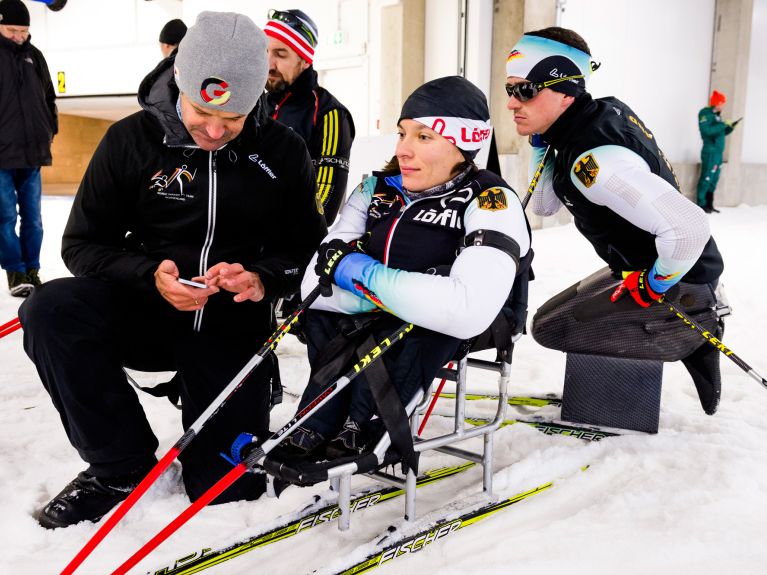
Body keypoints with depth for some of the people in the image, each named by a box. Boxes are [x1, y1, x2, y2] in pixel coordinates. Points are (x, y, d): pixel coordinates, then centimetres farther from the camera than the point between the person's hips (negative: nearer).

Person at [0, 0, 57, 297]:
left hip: (31, 151, 4)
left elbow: (48, 97, 21)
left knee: (32, 215, 8)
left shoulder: (34, 56, 10)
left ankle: (31, 269, 18)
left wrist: (49, 130, 16)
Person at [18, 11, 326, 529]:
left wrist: (263, 279, -20)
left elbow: (308, 247, 2)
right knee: (50, 310, -29)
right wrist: (150, 274, -21)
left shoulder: (282, 151, -4)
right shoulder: (131, 140, -6)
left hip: (233, 327, 0)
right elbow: (83, 243, -2)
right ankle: (121, 467, -10)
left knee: (227, 487, -7)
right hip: (147, 314, 1)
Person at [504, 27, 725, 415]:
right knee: (565, 305, 27)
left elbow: (689, 227, -38)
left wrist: (654, 286, -21)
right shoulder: (605, 110, -1)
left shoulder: (594, 159, -32)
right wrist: (541, 142, -7)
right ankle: (695, 325, 17)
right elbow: (544, 205, 8)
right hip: (643, 268, 9)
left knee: (549, 326, -8)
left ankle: (689, 335, 0)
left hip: (677, 288, -9)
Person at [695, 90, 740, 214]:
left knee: (714, 180, 11)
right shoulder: (705, 113, -8)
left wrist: (730, 127, 5)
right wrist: (723, 124, -18)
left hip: (718, 152, 9)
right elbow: (707, 130, -21)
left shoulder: (716, 115, 18)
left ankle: (709, 204, 16)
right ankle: (701, 205, -5)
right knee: (706, 179, -9)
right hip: (710, 151, -9)